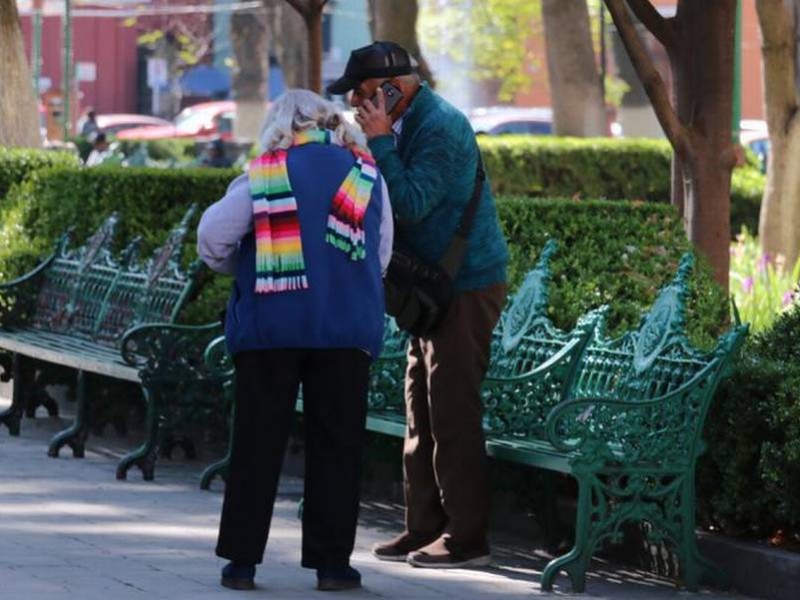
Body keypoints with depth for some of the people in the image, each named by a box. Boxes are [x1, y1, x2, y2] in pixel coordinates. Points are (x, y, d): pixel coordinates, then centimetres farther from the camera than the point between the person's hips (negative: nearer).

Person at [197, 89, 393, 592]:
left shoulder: (264, 174, 0)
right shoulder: (367, 174, 6)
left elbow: (213, 238, -2)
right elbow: (382, 257, 11)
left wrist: (243, 266, 17)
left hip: (270, 326, -1)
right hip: (346, 329, 1)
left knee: (258, 441, 6)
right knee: (336, 445, 7)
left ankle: (242, 559, 7)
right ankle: (331, 561, 6)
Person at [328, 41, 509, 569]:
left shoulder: (440, 127, -18)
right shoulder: (408, 124, 13)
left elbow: (411, 205, -25)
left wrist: (380, 142, -20)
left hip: (467, 287, -10)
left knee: (453, 413, -8)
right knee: (422, 412, 11)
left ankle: (466, 538, -5)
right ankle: (425, 528, 16)